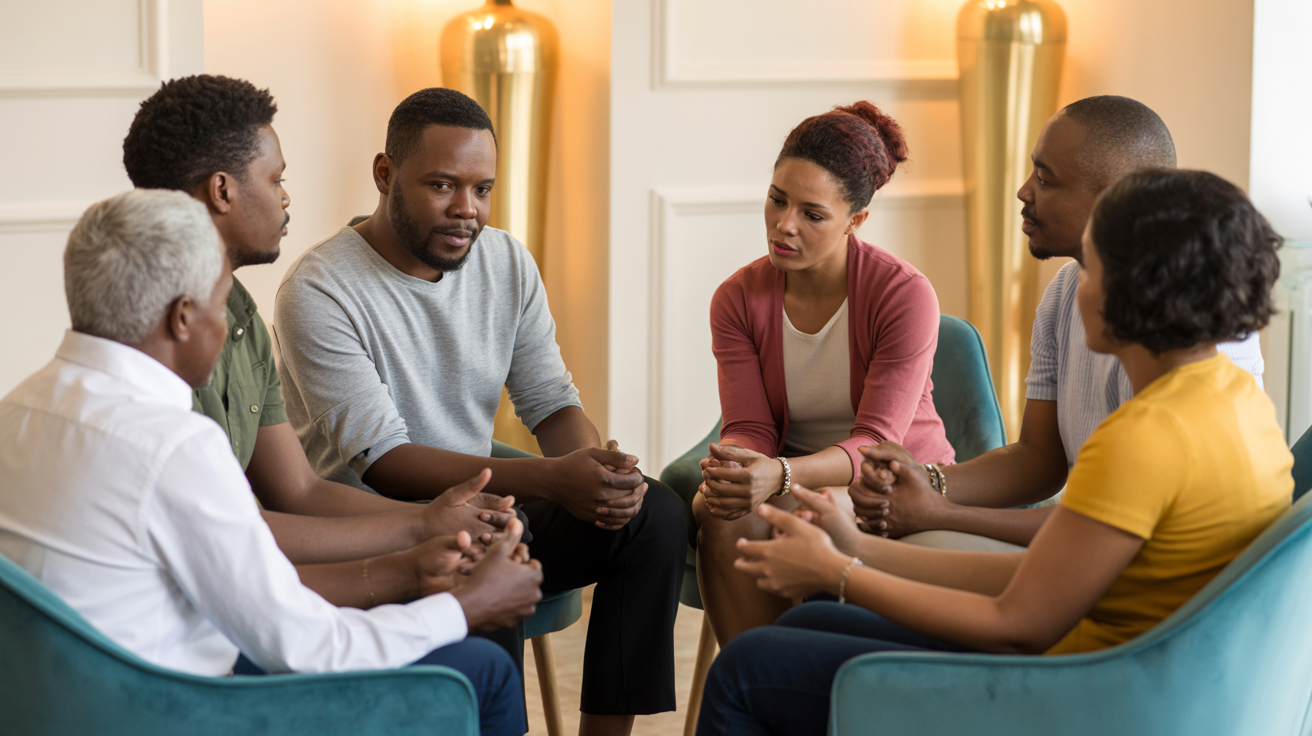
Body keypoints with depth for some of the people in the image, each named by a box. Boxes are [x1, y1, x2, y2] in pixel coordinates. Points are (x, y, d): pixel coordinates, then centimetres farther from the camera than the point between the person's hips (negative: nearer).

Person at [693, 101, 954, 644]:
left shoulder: (905, 294, -15)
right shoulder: (739, 299, -1)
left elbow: (876, 441, -20)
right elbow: (749, 430, -6)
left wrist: (780, 475, -38)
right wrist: (730, 470, -32)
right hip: (796, 488, 4)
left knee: (794, 517, -35)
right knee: (720, 514, -30)